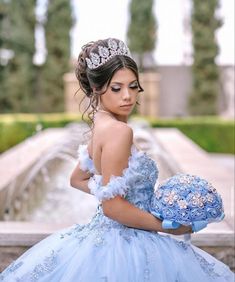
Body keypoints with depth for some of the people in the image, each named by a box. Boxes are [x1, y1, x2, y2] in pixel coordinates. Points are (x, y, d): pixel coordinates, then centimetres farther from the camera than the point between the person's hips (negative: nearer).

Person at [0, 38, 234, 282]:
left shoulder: (101, 126, 6)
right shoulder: (119, 130, -21)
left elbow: (77, 180, 18)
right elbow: (113, 207, -24)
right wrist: (170, 227, -14)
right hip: (122, 246, -9)